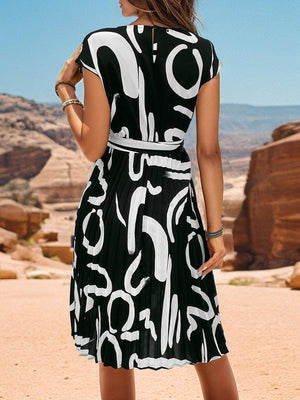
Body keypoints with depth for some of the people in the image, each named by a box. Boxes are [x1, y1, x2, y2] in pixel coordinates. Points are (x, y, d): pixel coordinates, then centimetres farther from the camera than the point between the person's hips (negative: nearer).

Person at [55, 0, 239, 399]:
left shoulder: (101, 46, -9)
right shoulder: (203, 53, -3)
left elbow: (93, 147, -8)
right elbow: (209, 151, -3)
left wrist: (66, 90, 6)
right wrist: (216, 230, 1)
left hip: (113, 199, -2)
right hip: (175, 197, 2)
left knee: (115, 341, 11)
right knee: (202, 335, 14)